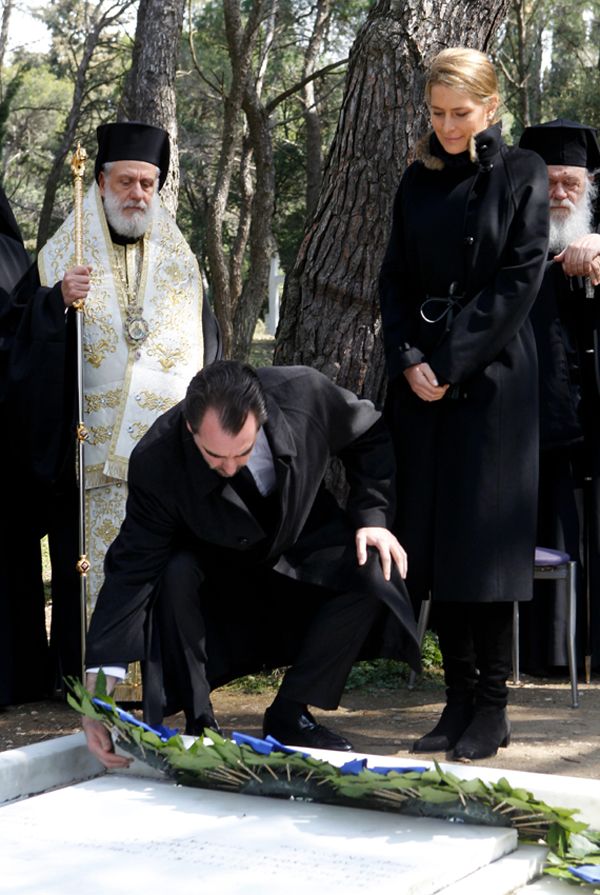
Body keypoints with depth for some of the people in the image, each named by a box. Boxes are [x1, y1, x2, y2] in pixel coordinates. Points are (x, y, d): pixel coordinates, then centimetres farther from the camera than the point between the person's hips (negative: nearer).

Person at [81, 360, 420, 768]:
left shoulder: (305, 393, -29)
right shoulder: (157, 462, -33)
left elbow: (371, 437, -7)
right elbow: (131, 572, -32)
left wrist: (372, 517, -18)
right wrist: (99, 683, -37)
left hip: (301, 548, 2)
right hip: (214, 567, -2)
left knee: (373, 570, -27)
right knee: (174, 578, -35)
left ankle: (290, 714, -12)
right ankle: (199, 724, -14)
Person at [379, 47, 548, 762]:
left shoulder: (521, 175, -1)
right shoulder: (418, 182, 13)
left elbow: (519, 280, -8)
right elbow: (394, 279, 11)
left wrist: (451, 363, -13)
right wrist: (408, 358, -5)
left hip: (491, 376, -5)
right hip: (420, 376, 5)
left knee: (483, 536, -5)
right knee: (432, 536, 3)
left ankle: (491, 707, 3)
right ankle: (458, 698, 10)